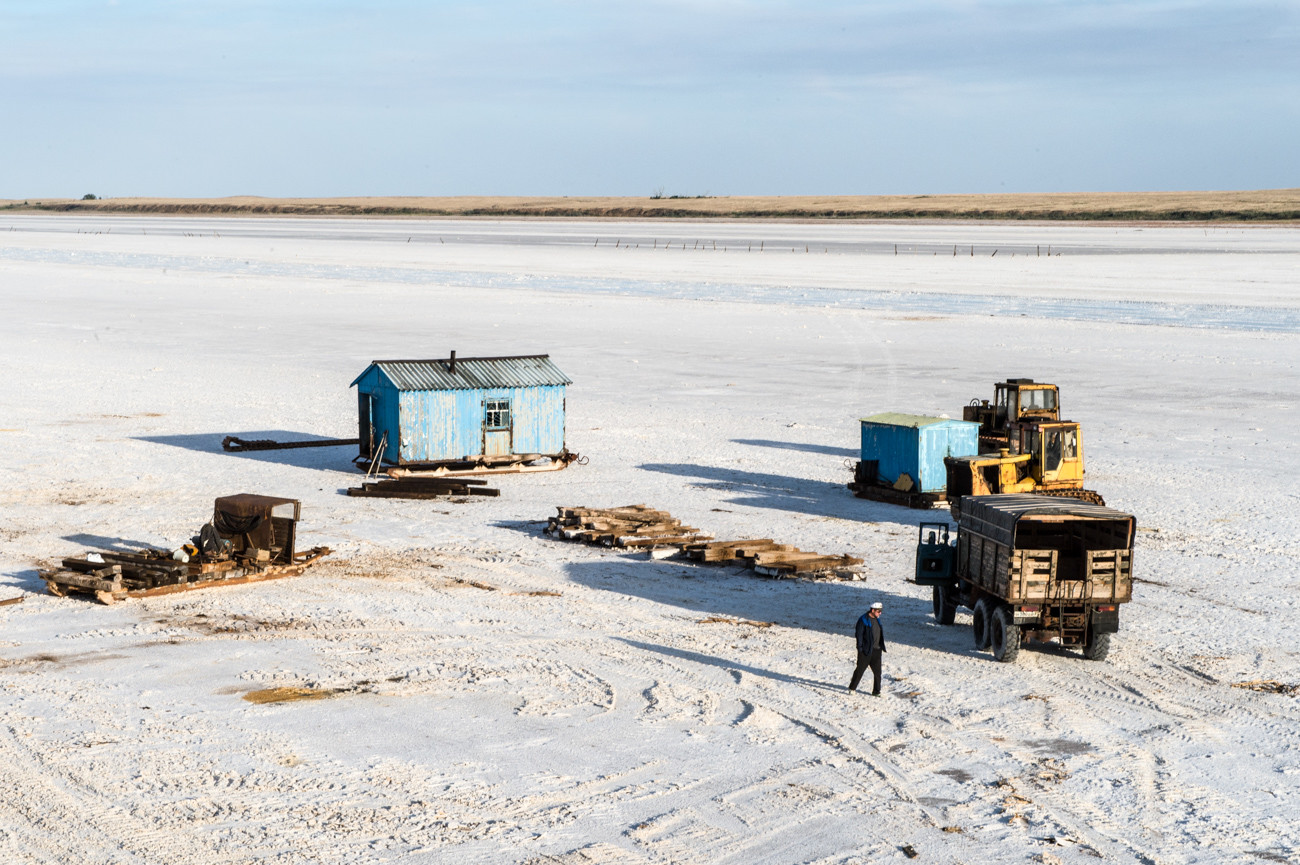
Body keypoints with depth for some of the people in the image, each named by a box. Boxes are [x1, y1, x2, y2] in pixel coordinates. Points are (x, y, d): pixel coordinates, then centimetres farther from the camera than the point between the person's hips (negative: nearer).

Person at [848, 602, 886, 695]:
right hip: (866, 650, -7)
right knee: (860, 669, 2)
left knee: (877, 671, 5)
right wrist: (860, 648, -15)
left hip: (876, 650, 7)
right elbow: (859, 634, -12)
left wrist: (881, 647, 18)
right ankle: (852, 688, 15)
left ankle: (876, 691, 12)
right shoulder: (863, 620, -12)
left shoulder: (877, 619, 12)